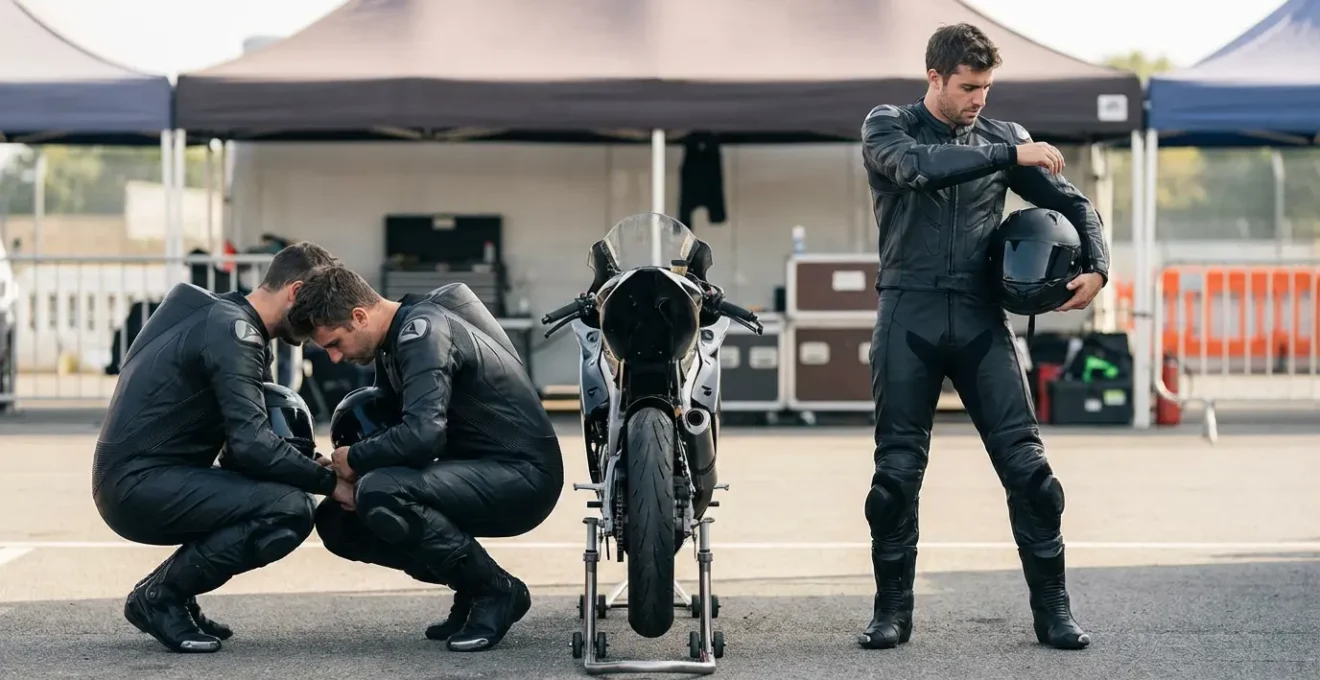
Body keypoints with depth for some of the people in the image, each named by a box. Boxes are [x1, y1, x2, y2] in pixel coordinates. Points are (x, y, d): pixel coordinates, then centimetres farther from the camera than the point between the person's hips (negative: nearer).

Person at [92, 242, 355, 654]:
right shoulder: (232, 331, -14)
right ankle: (161, 596, -6)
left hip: (140, 483, 10)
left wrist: (316, 466, 5)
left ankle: (168, 593, 11)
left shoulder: (227, 319, 18)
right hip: (139, 484, -10)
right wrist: (330, 483, -13)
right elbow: (251, 445, -23)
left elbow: (243, 439, 20)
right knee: (290, 509, -21)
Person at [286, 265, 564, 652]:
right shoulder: (393, 341, 10)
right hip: (474, 472, 10)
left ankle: (496, 591, -12)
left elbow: (422, 434, -32)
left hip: (523, 475, -10)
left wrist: (355, 460, -15)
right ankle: (471, 590, 9)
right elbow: (390, 431, 16)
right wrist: (352, 476, -4)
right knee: (338, 519, 5)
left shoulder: (423, 331, -20)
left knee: (379, 494, -30)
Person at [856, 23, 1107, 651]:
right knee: (897, 471, 1)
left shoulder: (1002, 136, 12)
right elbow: (919, 168, -19)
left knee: (1026, 464, -5)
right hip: (909, 317, -2)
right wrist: (1012, 156, -18)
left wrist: (1097, 267, -3)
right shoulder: (887, 127, 4)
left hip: (981, 318, 2)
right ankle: (892, 611, 12)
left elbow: (1072, 202, 14)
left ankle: (1052, 610, 2)